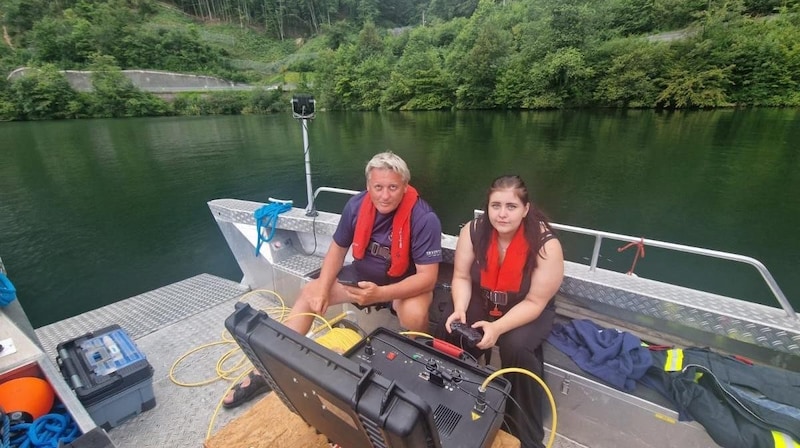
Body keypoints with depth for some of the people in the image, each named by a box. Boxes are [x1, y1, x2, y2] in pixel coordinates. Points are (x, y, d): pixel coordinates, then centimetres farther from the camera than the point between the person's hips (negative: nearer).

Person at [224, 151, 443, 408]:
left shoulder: (424, 219, -28)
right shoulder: (356, 205, -14)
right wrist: (322, 289, -14)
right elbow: (337, 249, -2)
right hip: (363, 274, 5)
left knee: (414, 315, -35)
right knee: (309, 293, -1)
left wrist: (380, 294, -42)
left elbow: (428, 277, -28)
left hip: (406, 282, -4)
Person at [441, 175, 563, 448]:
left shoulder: (545, 244, -25)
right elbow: (462, 277, -8)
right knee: (449, 331, -21)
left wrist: (497, 328, -33)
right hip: (481, 302, 3)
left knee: (516, 347, -30)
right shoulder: (474, 231, -16)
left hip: (527, 311, -2)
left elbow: (534, 302, -21)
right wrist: (460, 310, -27)